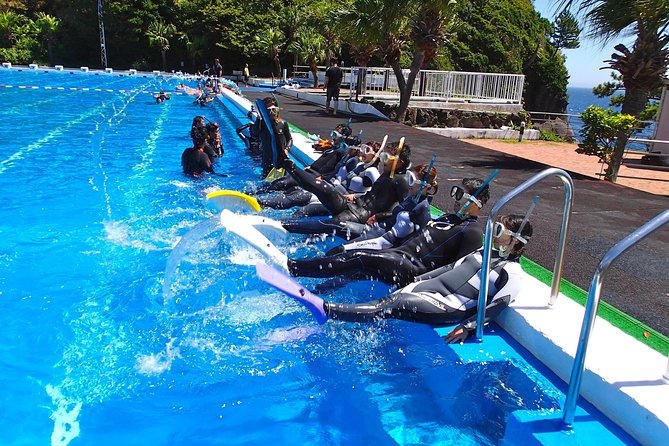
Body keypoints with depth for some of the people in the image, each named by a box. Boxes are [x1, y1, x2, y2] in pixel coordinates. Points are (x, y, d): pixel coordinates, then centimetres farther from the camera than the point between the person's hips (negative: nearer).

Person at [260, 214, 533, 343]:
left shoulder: (511, 272, -4)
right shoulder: (486, 251, 21)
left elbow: (497, 306, -15)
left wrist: (467, 328, -26)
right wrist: (416, 280, 23)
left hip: (449, 308, -8)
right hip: (428, 287, 8)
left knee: (391, 308, -24)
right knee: (385, 302, -12)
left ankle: (324, 309, -35)